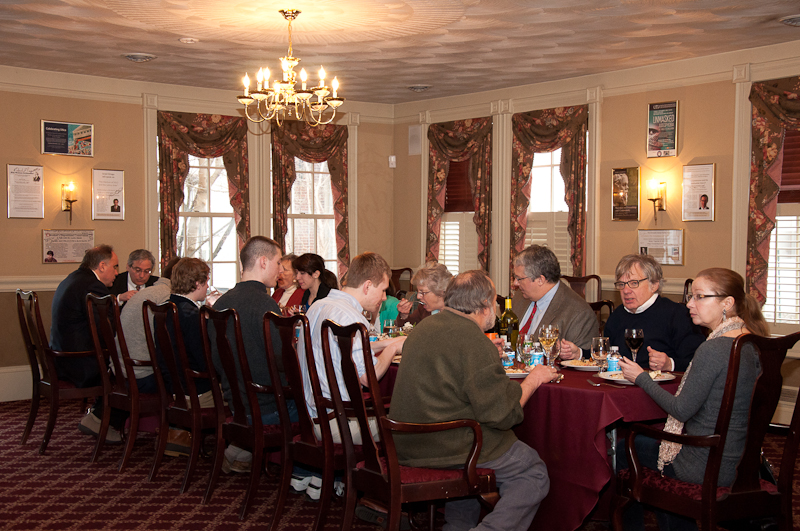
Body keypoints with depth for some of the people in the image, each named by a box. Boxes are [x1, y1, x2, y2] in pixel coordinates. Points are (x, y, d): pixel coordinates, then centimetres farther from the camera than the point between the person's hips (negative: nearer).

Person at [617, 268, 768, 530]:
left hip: (709, 467, -8)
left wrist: (641, 378, -7)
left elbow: (682, 410, -18)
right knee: (650, 437, 29)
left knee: (624, 448, 12)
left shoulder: (713, 349, -25)